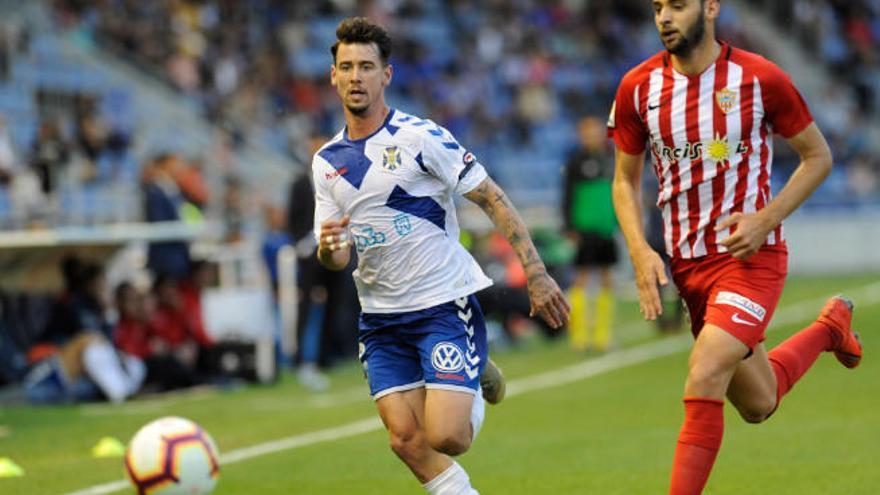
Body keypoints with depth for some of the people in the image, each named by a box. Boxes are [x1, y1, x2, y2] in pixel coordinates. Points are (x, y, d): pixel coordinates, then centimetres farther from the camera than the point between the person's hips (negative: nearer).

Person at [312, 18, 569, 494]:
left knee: (445, 436, -15)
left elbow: (493, 200, -8)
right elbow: (337, 257, 9)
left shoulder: (421, 137, -10)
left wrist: (536, 274, -12)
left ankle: (477, 388, 18)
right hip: (382, 317, 5)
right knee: (405, 440, -4)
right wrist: (328, 249, -16)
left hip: (446, 306, -5)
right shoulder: (326, 161, 7)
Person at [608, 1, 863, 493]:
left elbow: (818, 156, -1)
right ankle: (830, 326, 45)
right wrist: (641, 253, -7)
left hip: (752, 255, -5)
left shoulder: (759, 78, -11)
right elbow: (625, 180, 9)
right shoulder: (638, 88, -2)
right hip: (687, 264, 5)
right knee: (759, 405, 16)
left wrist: (765, 220, -14)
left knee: (704, 379, -23)